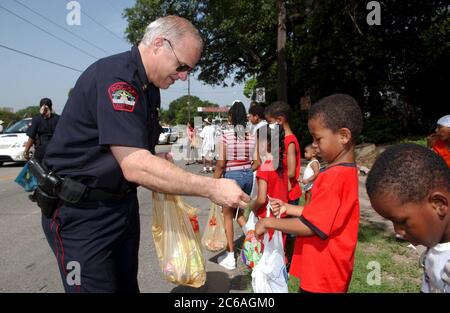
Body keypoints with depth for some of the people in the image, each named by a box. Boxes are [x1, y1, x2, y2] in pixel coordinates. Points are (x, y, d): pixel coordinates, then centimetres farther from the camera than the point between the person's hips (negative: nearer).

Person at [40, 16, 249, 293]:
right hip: (82, 210, -8)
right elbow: (135, 167, -32)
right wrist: (212, 188, -28)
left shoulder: (149, 87, 8)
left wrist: (157, 160, 0)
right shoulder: (114, 76, -23)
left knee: (127, 285, 16)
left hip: (124, 203, 9)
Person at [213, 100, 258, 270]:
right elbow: (256, 163, 2)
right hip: (248, 176, 5)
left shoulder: (226, 135, -12)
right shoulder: (251, 136, 1)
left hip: (232, 176, -5)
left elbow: (221, 164, -13)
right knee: (238, 212, 24)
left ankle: (230, 256, 16)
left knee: (227, 215, 10)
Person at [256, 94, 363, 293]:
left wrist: (269, 222, -12)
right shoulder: (344, 172, 6)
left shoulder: (335, 177, -26)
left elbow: (309, 225, -24)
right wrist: (288, 208, 5)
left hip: (323, 275, -9)